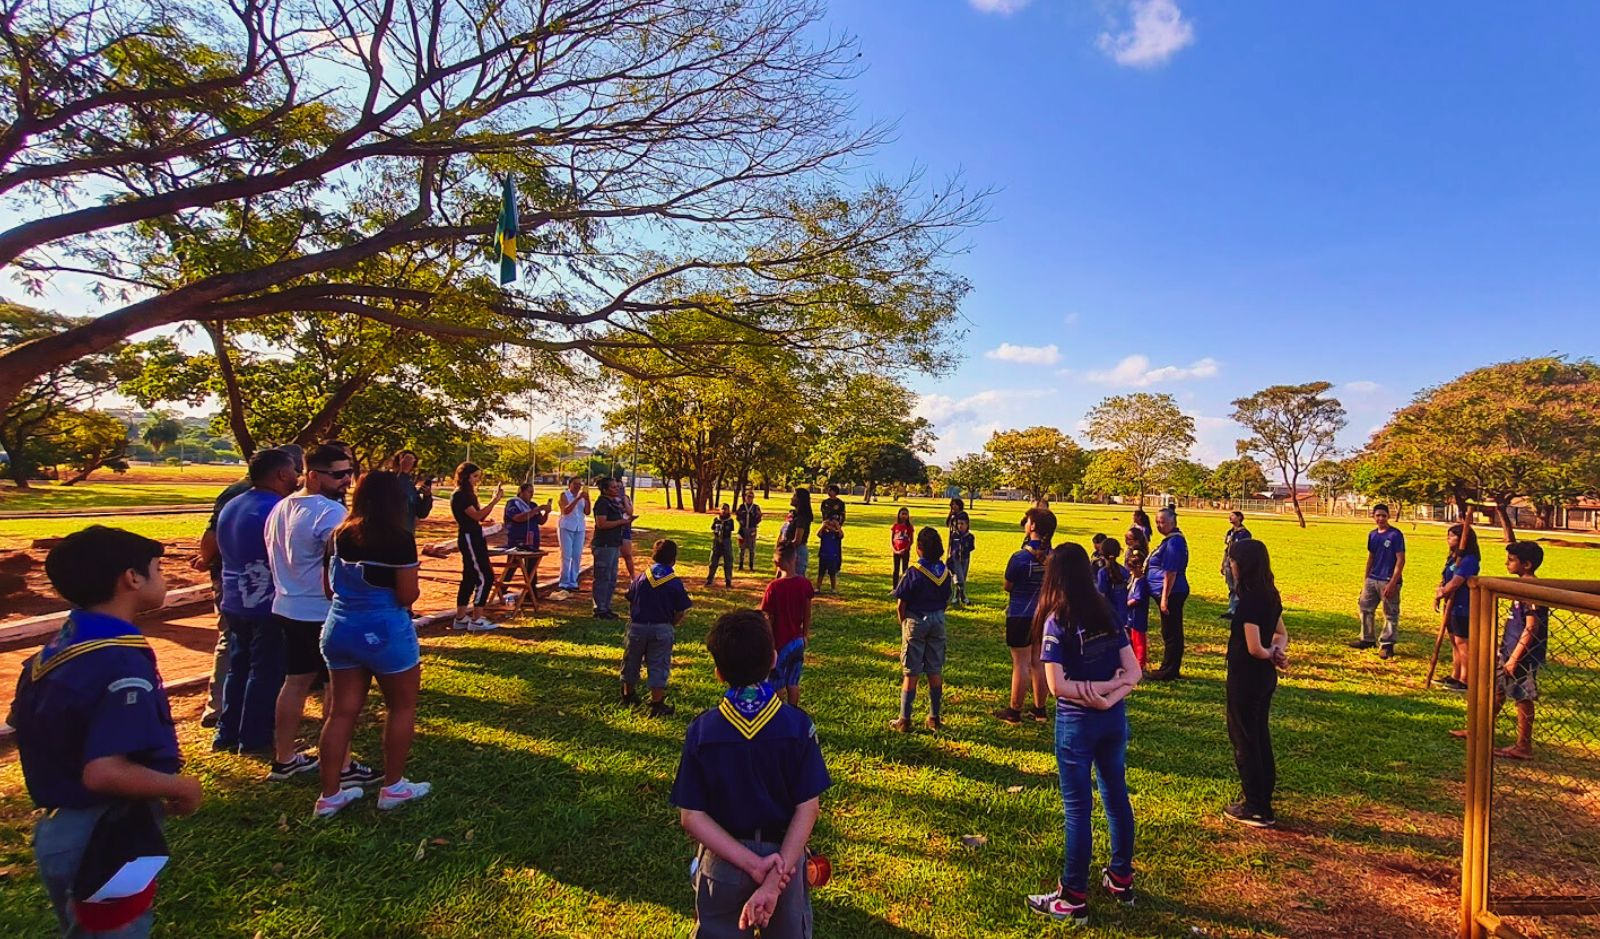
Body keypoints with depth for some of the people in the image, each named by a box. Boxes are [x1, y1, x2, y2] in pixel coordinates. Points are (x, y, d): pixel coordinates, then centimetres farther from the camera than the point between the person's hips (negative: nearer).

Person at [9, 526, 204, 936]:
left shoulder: (58, 645, 0)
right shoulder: (123, 663, -28)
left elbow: (28, 726, 13)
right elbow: (103, 773, -33)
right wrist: (182, 786, -18)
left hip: (59, 830, 9)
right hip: (105, 843, -9)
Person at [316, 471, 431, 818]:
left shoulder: (340, 535, 2)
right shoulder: (399, 539, -17)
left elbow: (331, 586, 11)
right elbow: (408, 596, -16)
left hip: (339, 627, 6)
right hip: (384, 630, -6)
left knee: (342, 710, 13)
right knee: (402, 707, 11)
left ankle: (329, 795, 21)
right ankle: (393, 788, 20)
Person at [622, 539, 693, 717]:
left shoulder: (640, 578, -1)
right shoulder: (676, 584, -7)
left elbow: (630, 601, 5)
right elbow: (681, 612, -5)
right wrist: (671, 624, 13)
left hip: (637, 626, 3)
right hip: (662, 629, -2)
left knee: (632, 661, 20)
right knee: (658, 666, 5)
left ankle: (628, 694, 37)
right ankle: (657, 704, 6)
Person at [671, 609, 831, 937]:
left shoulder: (701, 730, -15)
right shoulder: (798, 725, -17)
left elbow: (691, 816, -14)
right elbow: (808, 808, -19)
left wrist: (752, 863, -17)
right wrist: (775, 880, -18)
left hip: (724, 859, 0)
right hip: (785, 857, 1)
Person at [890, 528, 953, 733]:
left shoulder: (914, 572, -17)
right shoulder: (945, 571, -1)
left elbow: (901, 604, -14)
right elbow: (946, 601, 7)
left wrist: (904, 624, 2)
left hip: (916, 622, -5)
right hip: (938, 621, 5)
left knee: (911, 673, 2)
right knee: (935, 671, 13)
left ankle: (904, 720, 9)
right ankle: (935, 718, 21)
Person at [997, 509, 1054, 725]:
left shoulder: (1020, 558, -21)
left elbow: (1007, 586, -9)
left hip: (1020, 616, -6)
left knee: (1021, 664, 3)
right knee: (1038, 662, 16)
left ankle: (1014, 712, 14)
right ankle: (1039, 709, 27)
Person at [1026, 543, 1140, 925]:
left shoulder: (1057, 621, -16)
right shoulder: (1107, 614, 0)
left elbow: (1057, 685, -20)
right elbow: (1133, 672, -2)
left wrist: (1094, 692, -9)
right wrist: (1108, 694, -12)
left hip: (1077, 723, -6)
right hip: (1114, 719, 6)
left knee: (1078, 808, 5)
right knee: (1116, 796, 21)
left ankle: (1074, 899, 18)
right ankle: (1121, 879, 38)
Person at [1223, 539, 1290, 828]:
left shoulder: (1249, 601, -25)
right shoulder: (1270, 595, 3)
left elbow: (1254, 648, -25)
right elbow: (1282, 634, 13)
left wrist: (1271, 655, -5)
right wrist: (1278, 652, -6)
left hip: (1245, 679, -9)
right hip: (1265, 678, 9)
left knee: (1245, 740, 6)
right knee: (1260, 736, 21)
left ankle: (1256, 809, 18)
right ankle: (1262, 800, 35)